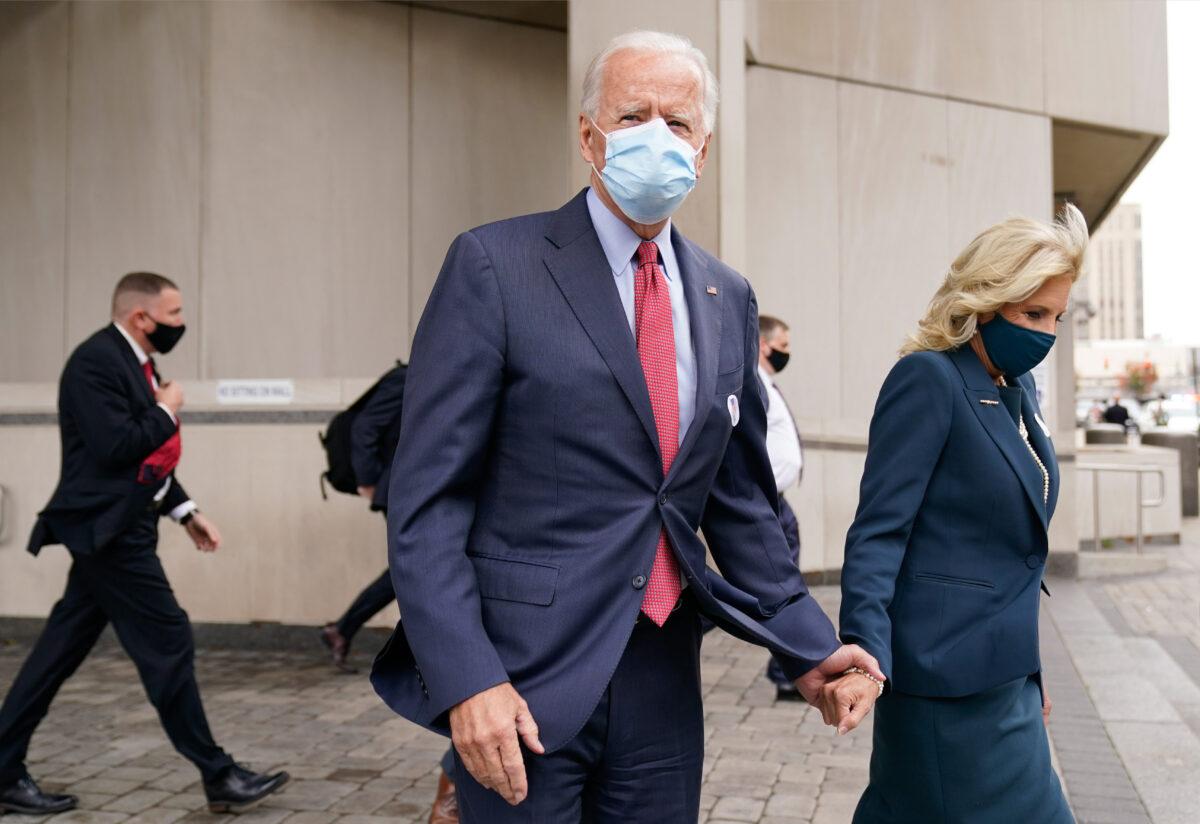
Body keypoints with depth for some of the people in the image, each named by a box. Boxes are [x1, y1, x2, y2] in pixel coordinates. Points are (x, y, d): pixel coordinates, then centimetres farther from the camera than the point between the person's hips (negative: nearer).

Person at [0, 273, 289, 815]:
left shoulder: (134, 363, 14)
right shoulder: (96, 361, -16)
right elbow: (115, 448, -24)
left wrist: (185, 512, 13)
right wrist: (166, 412, -10)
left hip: (114, 528, 10)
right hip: (106, 528, -10)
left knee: (61, 650, 13)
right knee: (168, 643, -5)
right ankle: (218, 778, 4)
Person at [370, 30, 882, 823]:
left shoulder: (728, 298, 8)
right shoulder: (495, 265, -8)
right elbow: (427, 498, -10)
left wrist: (807, 645, 9)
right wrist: (466, 677, -17)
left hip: (663, 680, 5)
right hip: (523, 677, -5)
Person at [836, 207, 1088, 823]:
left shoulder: (1020, 390, 13)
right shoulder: (927, 379, -12)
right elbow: (879, 530, -17)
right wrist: (865, 654, -28)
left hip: (1006, 673, 8)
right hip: (952, 674, -8)